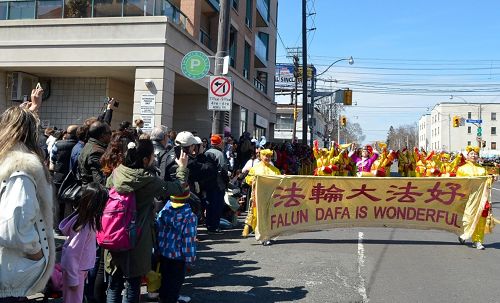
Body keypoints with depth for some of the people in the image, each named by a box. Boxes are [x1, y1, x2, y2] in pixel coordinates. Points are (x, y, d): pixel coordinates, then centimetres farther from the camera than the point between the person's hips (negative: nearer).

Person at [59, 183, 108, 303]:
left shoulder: (80, 216, -8)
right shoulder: (85, 227, -31)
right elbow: (70, 254, -28)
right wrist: (73, 279, -19)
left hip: (78, 268, 8)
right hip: (75, 270, -8)